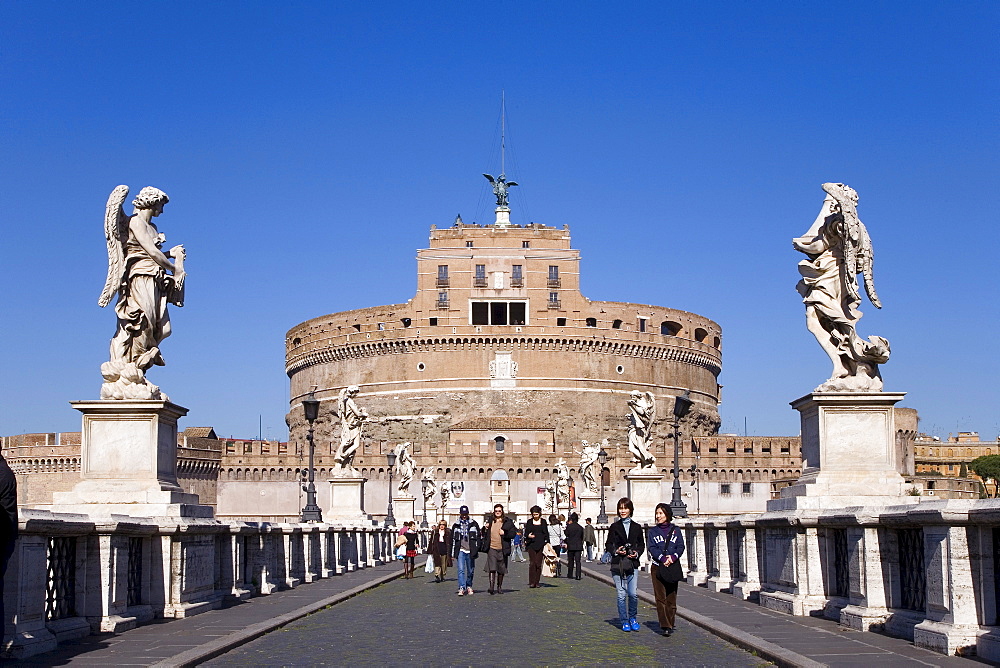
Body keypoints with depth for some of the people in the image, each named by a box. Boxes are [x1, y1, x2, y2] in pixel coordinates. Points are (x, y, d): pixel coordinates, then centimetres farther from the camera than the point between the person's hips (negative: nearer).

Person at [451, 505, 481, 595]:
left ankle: (469, 586, 26)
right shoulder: (456, 525, 10)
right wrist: (452, 553, 9)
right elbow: (452, 540, 14)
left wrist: (476, 550, -4)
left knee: (470, 571, 8)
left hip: (470, 551, 0)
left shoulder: (474, 524, 6)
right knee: (461, 570, -13)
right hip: (460, 551, 0)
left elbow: (478, 537, 6)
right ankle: (461, 588, -20)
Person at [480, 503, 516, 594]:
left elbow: (513, 533, 0)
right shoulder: (490, 521, 11)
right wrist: (485, 528, -1)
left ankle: (499, 586, 24)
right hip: (492, 548, 0)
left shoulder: (508, 522, 4)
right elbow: (484, 534, 19)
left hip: (502, 549, 0)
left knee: (501, 570, 10)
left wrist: (505, 533, -15)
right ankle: (491, 587, -15)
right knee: (492, 568, -12)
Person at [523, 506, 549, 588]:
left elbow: (546, 533, 12)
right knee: (532, 563, -10)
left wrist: (546, 543, 2)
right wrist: (528, 536, -13)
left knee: (538, 564, -1)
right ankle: (532, 582, -11)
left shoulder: (543, 522, 10)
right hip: (531, 545, -1)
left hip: (540, 545, 1)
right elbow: (526, 533, 9)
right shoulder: (529, 522, 9)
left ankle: (537, 582, 5)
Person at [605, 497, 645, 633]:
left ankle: (632, 618, 17)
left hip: (633, 564, 1)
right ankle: (624, 621, 11)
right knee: (621, 595, -2)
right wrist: (616, 551, -11)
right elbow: (608, 545, 8)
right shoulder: (614, 527, 6)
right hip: (618, 564, -1)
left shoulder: (636, 527, 9)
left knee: (633, 594, -6)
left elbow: (641, 544, 15)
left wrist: (637, 553, -4)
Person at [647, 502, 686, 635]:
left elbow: (681, 547, 2)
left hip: (673, 566, 0)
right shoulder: (653, 531, 9)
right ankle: (665, 626, -12)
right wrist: (663, 558, -17)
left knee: (671, 597, 1)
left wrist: (673, 557, -16)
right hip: (657, 567, 0)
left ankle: (670, 624, 10)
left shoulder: (676, 530, 10)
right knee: (660, 597, -8)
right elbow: (652, 548, -1)